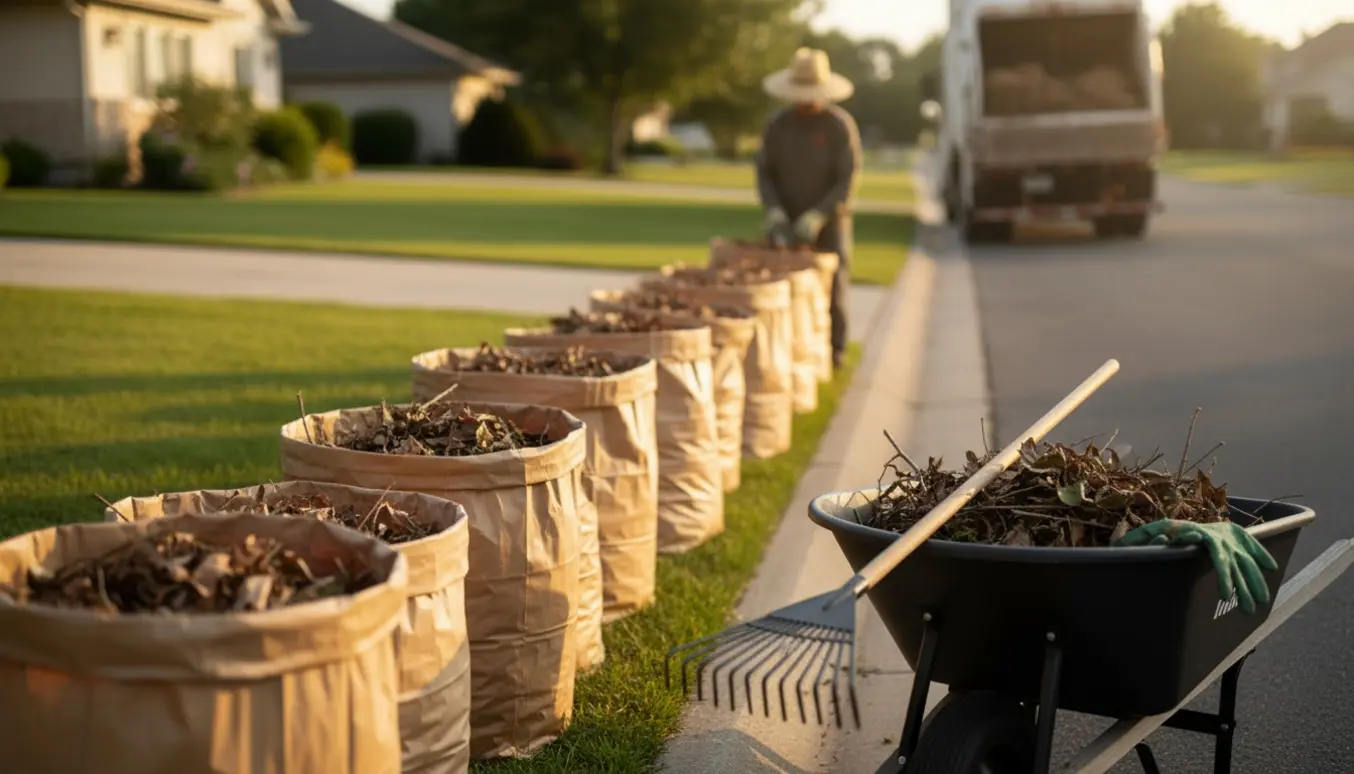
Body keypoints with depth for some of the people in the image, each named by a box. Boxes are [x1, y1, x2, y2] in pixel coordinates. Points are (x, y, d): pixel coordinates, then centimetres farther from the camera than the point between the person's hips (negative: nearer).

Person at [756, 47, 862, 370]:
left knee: (830, 289, -2)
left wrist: (815, 219, -24)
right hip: (787, 223, 2)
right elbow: (765, 173, 2)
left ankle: (832, 353, 13)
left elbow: (848, 181, -14)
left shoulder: (841, 125, -11)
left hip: (828, 222, -2)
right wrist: (775, 215, -15)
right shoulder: (777, 125, -1)